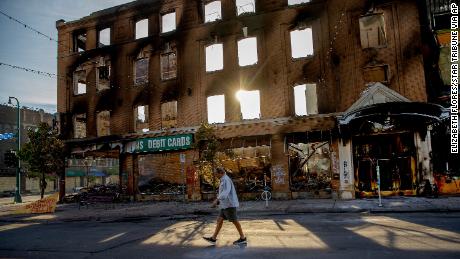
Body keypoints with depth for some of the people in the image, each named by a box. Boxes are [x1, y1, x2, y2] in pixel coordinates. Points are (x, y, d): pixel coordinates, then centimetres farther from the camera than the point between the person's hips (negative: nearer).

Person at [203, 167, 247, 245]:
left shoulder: (226, 179, -15)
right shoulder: (224, 180, 17)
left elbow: (226, 192, -28)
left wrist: (217, 200, -36)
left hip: (229, 204, -10)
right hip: (225, 204, 10)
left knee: (234, 221, -2)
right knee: (219, 220, 7)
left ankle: (243, 238, 8)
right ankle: (213, 238, 8)